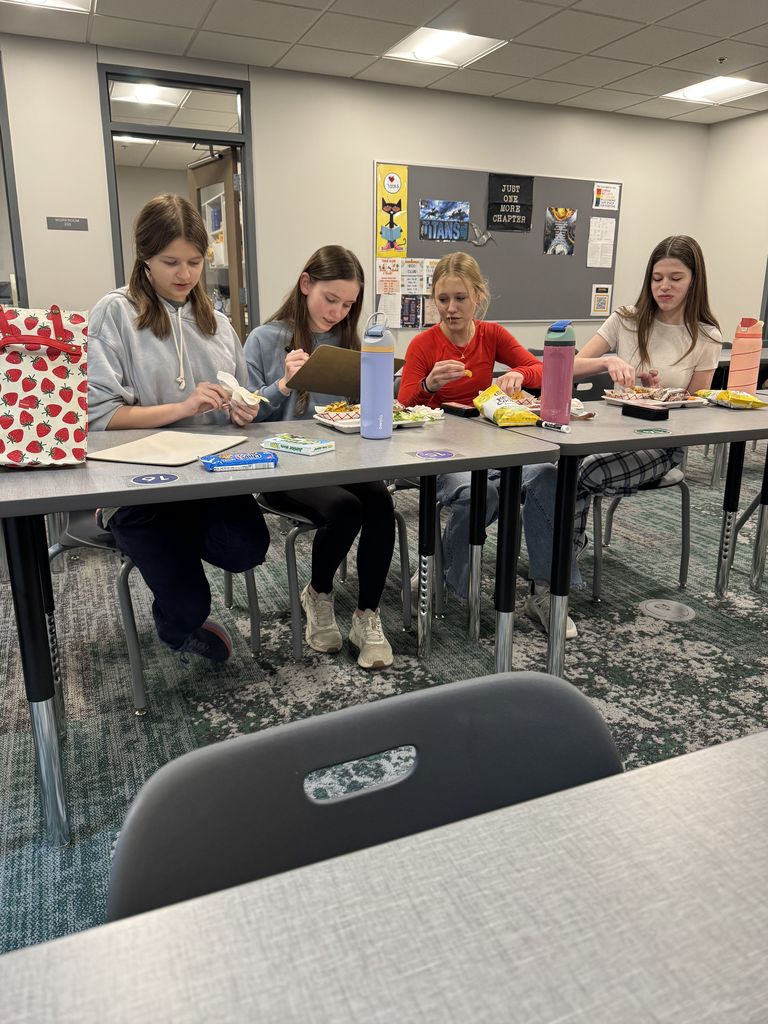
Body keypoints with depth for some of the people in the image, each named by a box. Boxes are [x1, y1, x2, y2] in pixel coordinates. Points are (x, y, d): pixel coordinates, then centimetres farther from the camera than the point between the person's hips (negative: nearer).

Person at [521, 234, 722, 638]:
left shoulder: (706, 338, 5)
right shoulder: (626, 321, 10)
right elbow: (571, 367, 2)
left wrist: (661, 394, -14)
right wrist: (608, 361, -19)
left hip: (661, 443, -2)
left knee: (574, 477, -32)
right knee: (537, 472, -30)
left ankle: (546, 591, -18)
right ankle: (549, 588, -25)